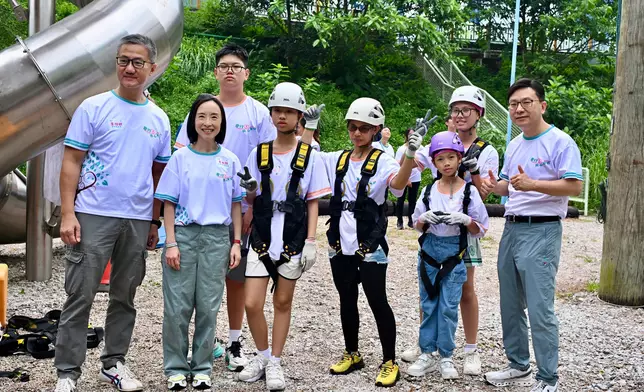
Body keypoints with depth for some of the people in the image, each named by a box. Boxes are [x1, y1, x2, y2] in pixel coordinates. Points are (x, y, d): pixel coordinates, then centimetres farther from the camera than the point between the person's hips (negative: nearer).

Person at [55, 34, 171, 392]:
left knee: (125, 296, 13)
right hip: (94, 215, -4)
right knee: (81, 296, -2)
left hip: (138, 221, 4)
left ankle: (114, 363, 26)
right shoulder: (94, 108, -2)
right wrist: (68, 214, -13)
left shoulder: (159, 119, 10)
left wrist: (155, 221, 12)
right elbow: (71, 163, -5)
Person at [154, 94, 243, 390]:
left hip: (216, 237, 1)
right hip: (183, 234, -1)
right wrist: (171, 243, -6)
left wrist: (236, 242, 3)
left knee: (208, 307, 4)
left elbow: (236, 204, 10)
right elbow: (169, 203, 1)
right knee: (177, 306, 0)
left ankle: (201, 368, 16)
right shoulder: (181, 158, 2)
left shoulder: (230, 160, 7)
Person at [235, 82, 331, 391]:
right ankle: (262, 354, 20)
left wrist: (310, 242, -7)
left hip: (293, 241, -1)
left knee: (283, 302, 8)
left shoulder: (309, 157, -1)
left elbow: (313, 202, 0)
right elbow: (251, 201, 9)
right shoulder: (258, 154, 4)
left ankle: (275, 363, 21)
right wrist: (249, 189, -14)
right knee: (252, 304, -3)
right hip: (261, 240, 2)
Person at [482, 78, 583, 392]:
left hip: (541, 231, -8)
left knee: (539, 310, -9)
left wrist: (533, 184, -27)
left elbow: (575, 186, -17)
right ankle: (519, 366, 29)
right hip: (511, 228, 8)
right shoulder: (514, 145, 15)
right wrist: (494, 186, 1)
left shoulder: (560, 142, -9)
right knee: (510, 307, 15)